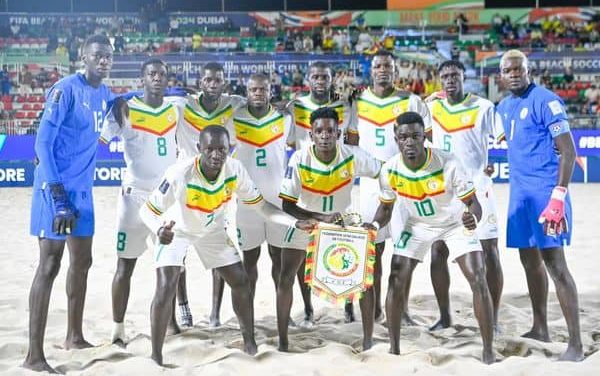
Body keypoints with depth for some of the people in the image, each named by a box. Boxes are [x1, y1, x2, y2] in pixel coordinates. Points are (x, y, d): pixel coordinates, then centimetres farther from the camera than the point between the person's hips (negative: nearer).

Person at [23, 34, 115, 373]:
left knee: (82, 261, 15)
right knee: (49, 266, -9)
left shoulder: (105, 95, 9)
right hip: (56, 188, -8)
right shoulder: (66, 89, -13)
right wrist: (56, 191, -22)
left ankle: (75, 336, 30)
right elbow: (43, 142, -16)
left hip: (82, 189, 8)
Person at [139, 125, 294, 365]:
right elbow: (148, 210, -30)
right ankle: (156, 357, -5)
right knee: (166, 289, -18)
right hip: (176, 231, -4)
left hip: (212, 230, 4)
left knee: (241, 282, 4)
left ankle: (250, 342, 23)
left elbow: (259, 204, -13)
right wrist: (159, 230, -53)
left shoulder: (235, 170, -25)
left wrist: (294, 222, -26)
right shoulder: (180, 174, -37)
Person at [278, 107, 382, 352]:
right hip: (306, 219, -1)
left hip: (343, 218, 1)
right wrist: (322, 218, -35)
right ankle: (282, 340, 9)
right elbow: (287, 205, -23)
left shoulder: (352, 156, -22)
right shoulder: (299, 160, -25)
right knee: (285, 279, -5)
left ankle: (368, 339, 10)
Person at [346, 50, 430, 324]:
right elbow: (351, 143, 14)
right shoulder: (357, 102, 7)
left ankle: (402, 308, 11)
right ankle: (376, 308, 15)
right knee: (373, 247, 4)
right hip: (371, 183, 1)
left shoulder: (411, 101, 1)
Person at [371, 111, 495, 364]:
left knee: (478, 280, -14)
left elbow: (473, 203, -27)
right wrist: (375, 225, -25)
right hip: (417, 224, 3)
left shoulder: (448, 165, -33)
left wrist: (472, 217, -50)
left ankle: (488, 351, -2)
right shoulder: (390, 170, -22)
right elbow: (386, 206, -4)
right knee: (396, 280, -6)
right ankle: (394, 348, 9)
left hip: (455, 223, -3)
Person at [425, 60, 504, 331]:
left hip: (477, 189, -4)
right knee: (438, 253, 2)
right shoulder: (432, 107, 7)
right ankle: (444, 317, 14)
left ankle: (493, 319, 9)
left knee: (489, 254, -2)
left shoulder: (483, 107, -5)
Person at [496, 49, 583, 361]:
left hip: (546, 191, -8)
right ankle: (540, 328, 28)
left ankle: (576, 344, -9)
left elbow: (568, 150, -16)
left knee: (554, 263, -11)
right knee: (529, 260, 14)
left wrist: (559, 195, -24)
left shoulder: (546, 101, -11)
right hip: (519, 191, 8)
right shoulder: (504, 107, 13)